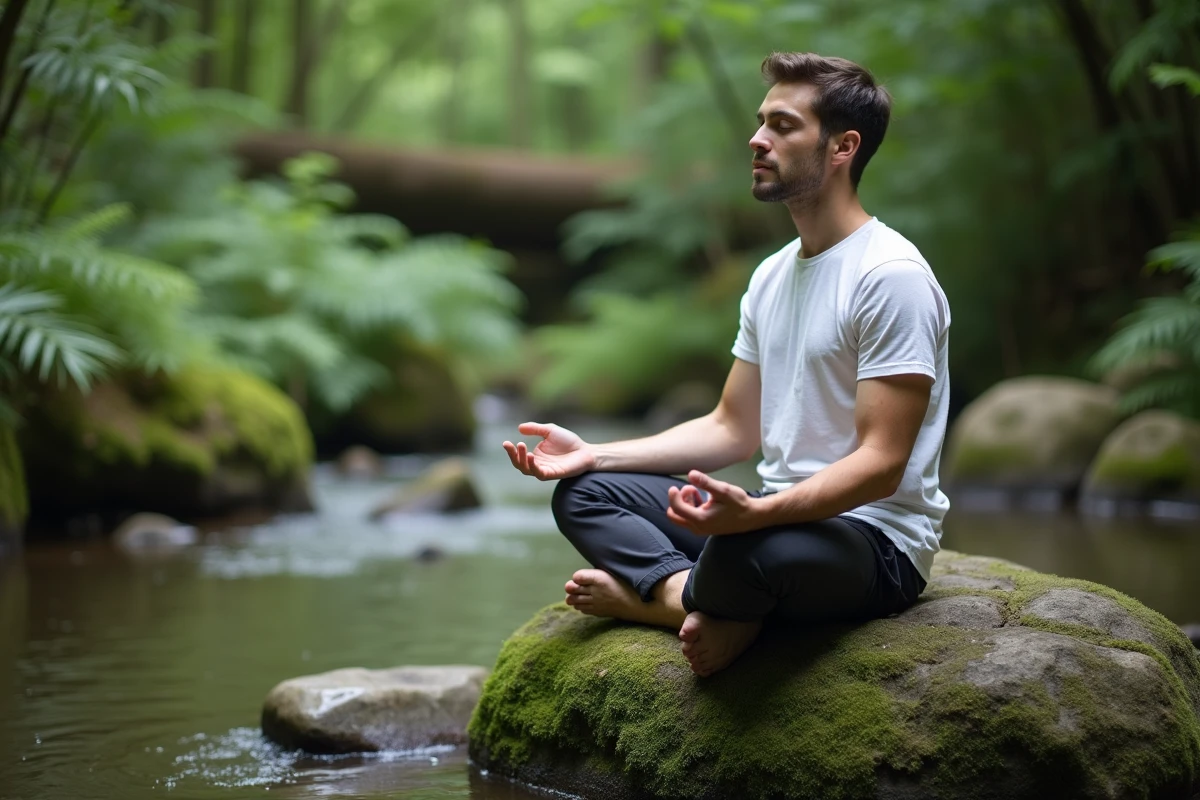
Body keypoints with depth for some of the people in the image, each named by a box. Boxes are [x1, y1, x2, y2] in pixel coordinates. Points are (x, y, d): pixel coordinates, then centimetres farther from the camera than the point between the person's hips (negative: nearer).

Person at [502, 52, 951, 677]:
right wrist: (594, 454, 5)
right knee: (583, 492, 4)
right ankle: (703, 605, -19)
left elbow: (881, 463, -22)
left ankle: (647, 591, -7)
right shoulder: (772, 275, 14)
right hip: (782, 515, 9)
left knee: (751, 551, -41)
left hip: (877, 538, -9)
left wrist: (753, 512, -38)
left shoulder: (890, 276, -16)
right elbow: (734, 430, 17)